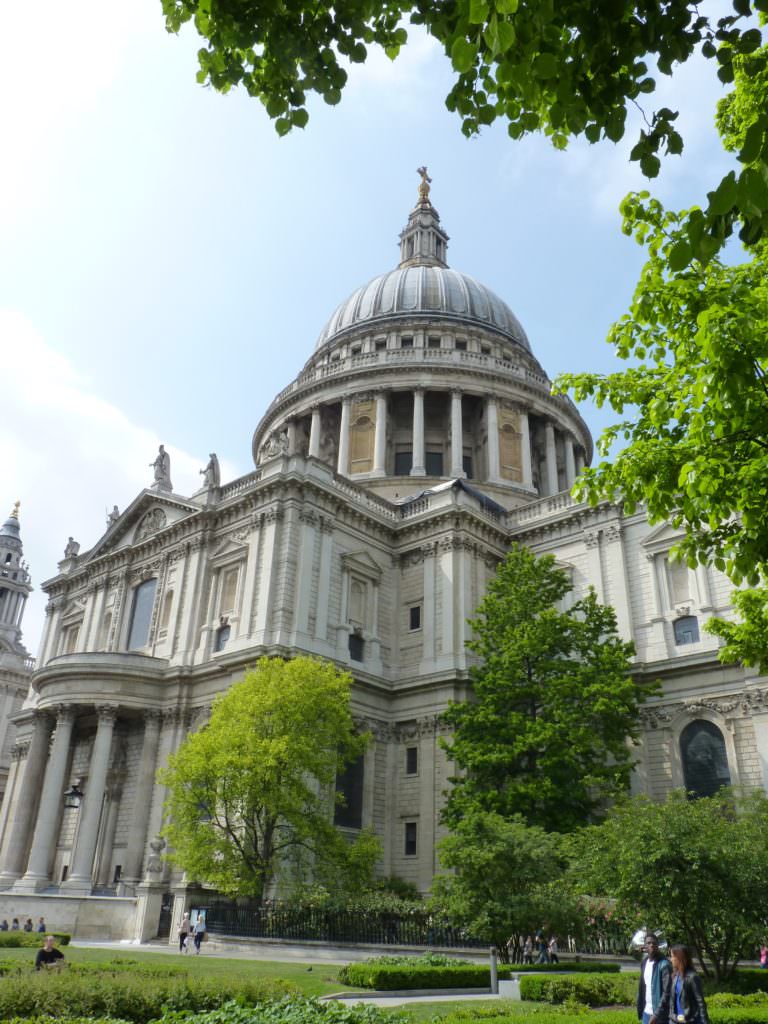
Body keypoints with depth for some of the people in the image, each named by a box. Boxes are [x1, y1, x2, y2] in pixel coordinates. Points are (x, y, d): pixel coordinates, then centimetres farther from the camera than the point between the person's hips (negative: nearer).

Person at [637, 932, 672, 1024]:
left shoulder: (664, 964, -14)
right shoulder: (645, 962, 9)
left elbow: (667, 992, -19)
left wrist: (657, 1014, -21)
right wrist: (640, 1009, 10)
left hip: (659, 1014, -7)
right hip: (646, 1012, 7)